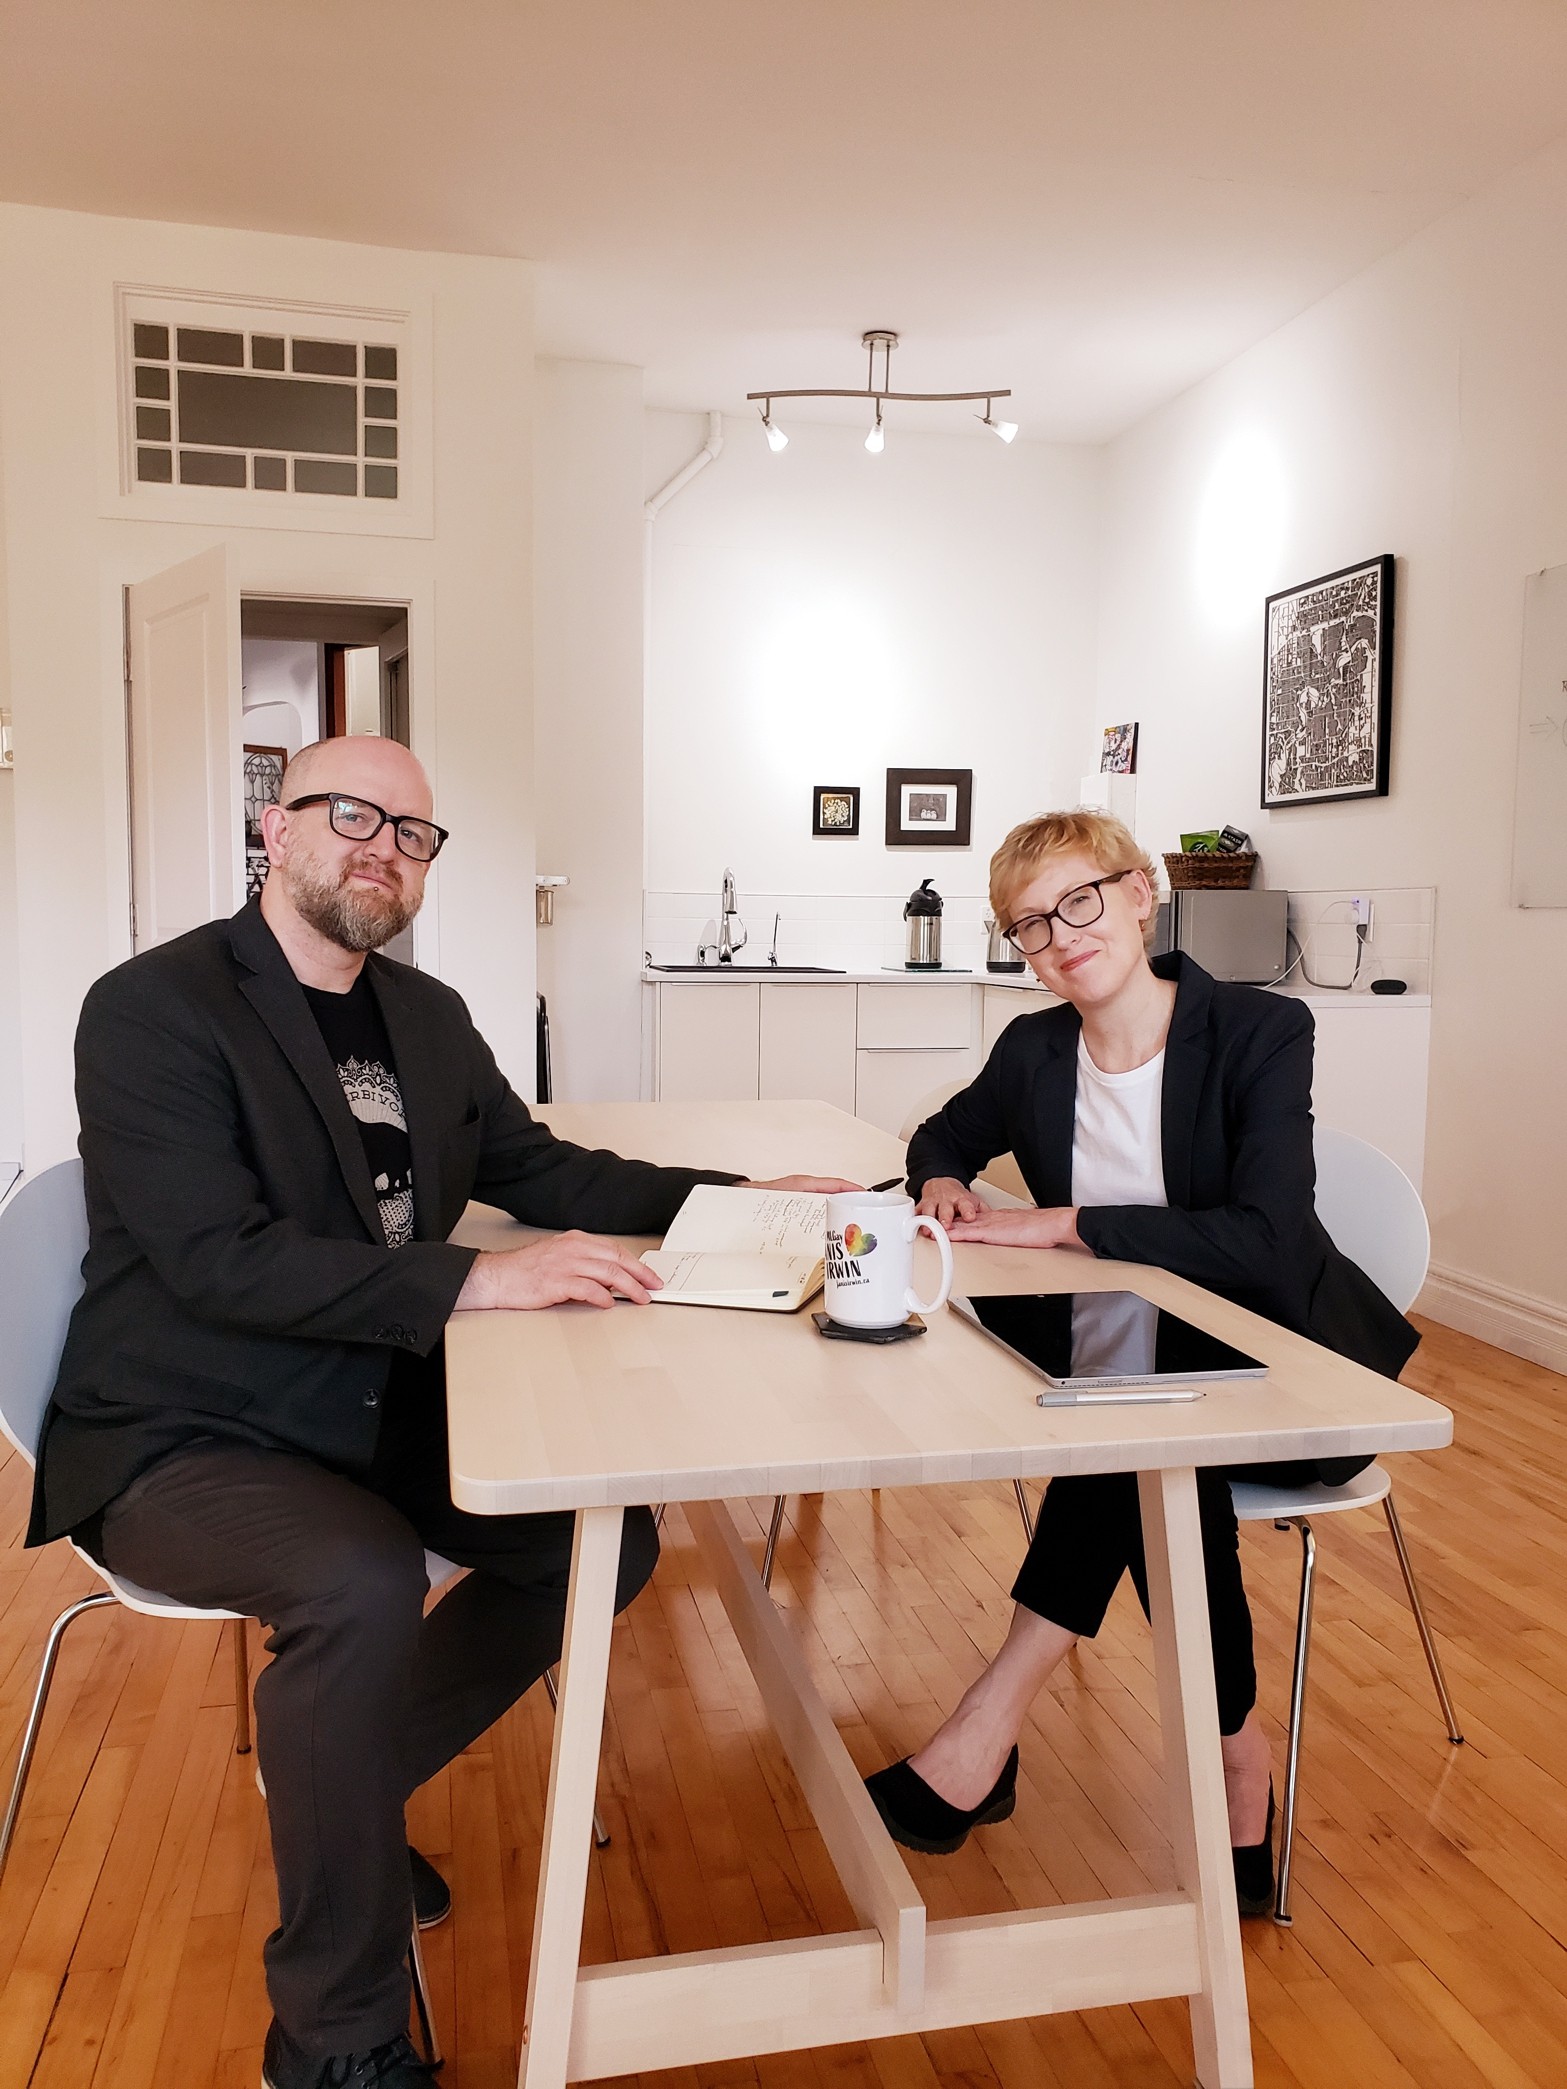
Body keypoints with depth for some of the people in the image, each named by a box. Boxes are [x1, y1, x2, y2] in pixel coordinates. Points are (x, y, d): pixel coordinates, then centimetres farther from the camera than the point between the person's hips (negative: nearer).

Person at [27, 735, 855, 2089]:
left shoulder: (426, 1016, 8)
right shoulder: (153, 1010, -15)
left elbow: (535, 1165, 13)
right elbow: (219, 1257, -25)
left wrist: (726, 1197, 0)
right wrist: (473, 1282, -34)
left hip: (380, 1413, 8)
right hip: (181, 1442, -7)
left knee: (612, 1537, -2)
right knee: (364, 1582, -33)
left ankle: (340, 1781, 20)